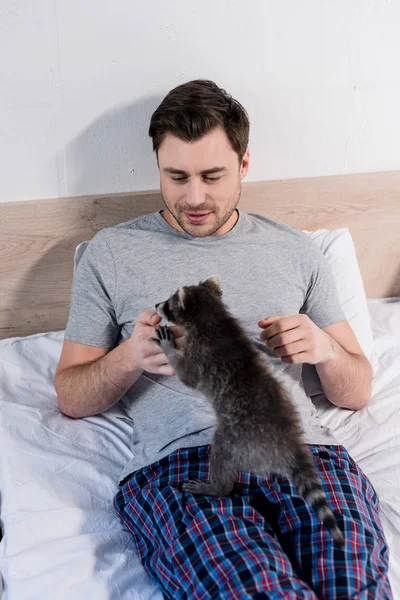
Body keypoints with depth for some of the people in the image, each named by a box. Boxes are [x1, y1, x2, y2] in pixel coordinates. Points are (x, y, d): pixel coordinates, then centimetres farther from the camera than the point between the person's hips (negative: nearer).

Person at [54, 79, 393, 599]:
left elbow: (357, 393, 20)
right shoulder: (112, 252, 13)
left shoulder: (295, 250, 18)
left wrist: (325, 350, -3)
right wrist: (130, 357, -8)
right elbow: (70, 398, 12)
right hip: (177, 460, -2)